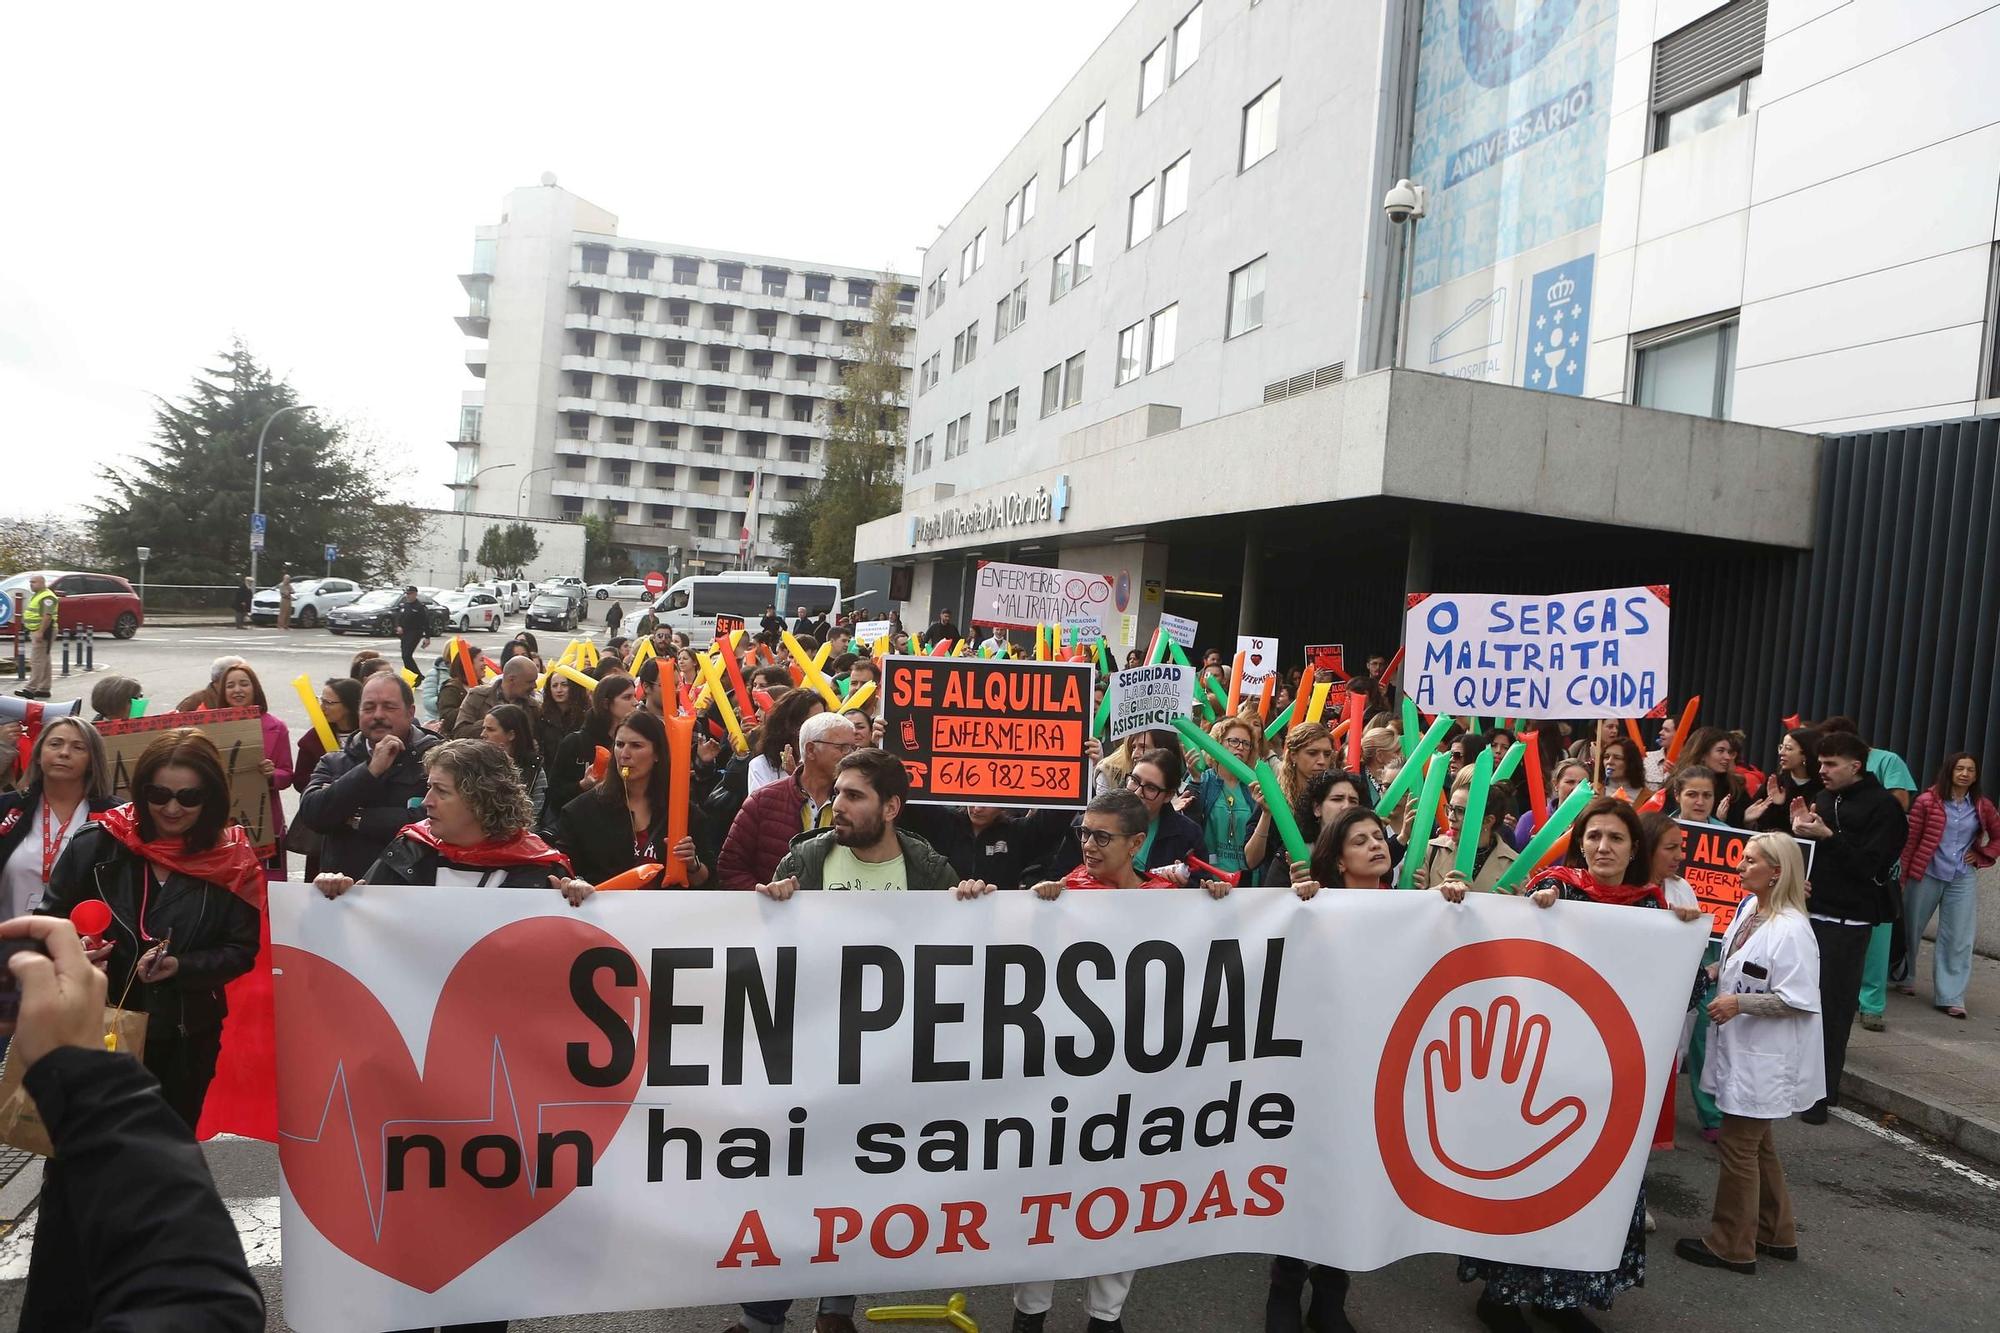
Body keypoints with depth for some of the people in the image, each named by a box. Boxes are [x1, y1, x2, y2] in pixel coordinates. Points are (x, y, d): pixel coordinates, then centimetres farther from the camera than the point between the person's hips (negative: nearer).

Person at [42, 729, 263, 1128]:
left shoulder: (233, 862, -7)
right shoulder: (98, 845, -7)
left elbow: (240, 950, -5)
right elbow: (49, 921, 2)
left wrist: (180, 967, -21)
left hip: (185, 1039, 1)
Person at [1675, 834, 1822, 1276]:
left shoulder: (1790, 929, -23)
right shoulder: (1748, 909, 5)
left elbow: (1797, 999, -23)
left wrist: (1740, 1003, -24)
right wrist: (1718, 974, 5)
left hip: (1765, 1060, -9)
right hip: (1743, 1051, 9)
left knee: (1739, 1147, 2)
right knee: (1758, 1144, 21)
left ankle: (1731, 1246, 16)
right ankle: (1775, 1234, 36)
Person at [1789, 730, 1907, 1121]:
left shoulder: (1882, 807, -5)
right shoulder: (1823, 799, 13)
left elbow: (1869, 867, -12)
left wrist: (1827, 836, -20)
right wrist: (1798, 831, 0)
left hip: (1846, 923, -5)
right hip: (1808, 913, 5)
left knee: (1832, 1009, -2)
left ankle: (1823, 1093, 7)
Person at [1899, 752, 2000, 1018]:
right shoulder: (1928, 801, -5)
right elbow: (1910, 840, -4)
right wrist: (1902, 875, -6)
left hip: (1963, 880, 2)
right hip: (1926, 876, -2)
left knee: (1958, 939, 0)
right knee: (1910, 928, 11)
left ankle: (1951, 997, 5)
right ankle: (1903, 978, 31)